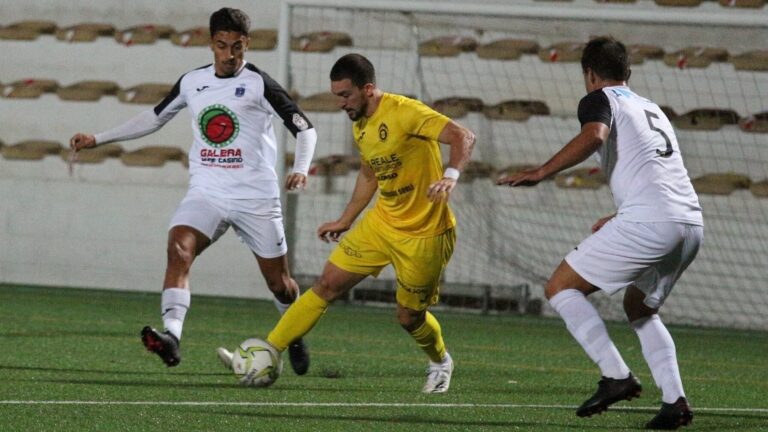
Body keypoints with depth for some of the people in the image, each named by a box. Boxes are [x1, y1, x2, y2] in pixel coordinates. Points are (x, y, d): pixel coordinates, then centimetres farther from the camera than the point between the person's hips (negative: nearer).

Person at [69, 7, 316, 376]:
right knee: (178, 248, -25)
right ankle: (171, 336, -38)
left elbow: (304, 128, -3)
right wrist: (98, 139, 20)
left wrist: (300, 169, -22)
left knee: (278, 280, 6)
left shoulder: (259, 84, -6)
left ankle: (295, 339, 37)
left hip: (256, 197, -3)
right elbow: (154, 118, 23)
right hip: (206, 192, 3)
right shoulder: (191, 83, 7)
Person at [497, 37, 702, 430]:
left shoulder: (600, 99, 7)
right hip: (691, 222, 8)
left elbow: (594, 135, -16)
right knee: (639, 307, 27)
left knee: (560, 287, 3)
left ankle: (616, 376, -10)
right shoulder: (652, 109, 31)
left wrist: (541, 172, -14)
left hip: (649, 220, -8)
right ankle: (674, 400, 9)